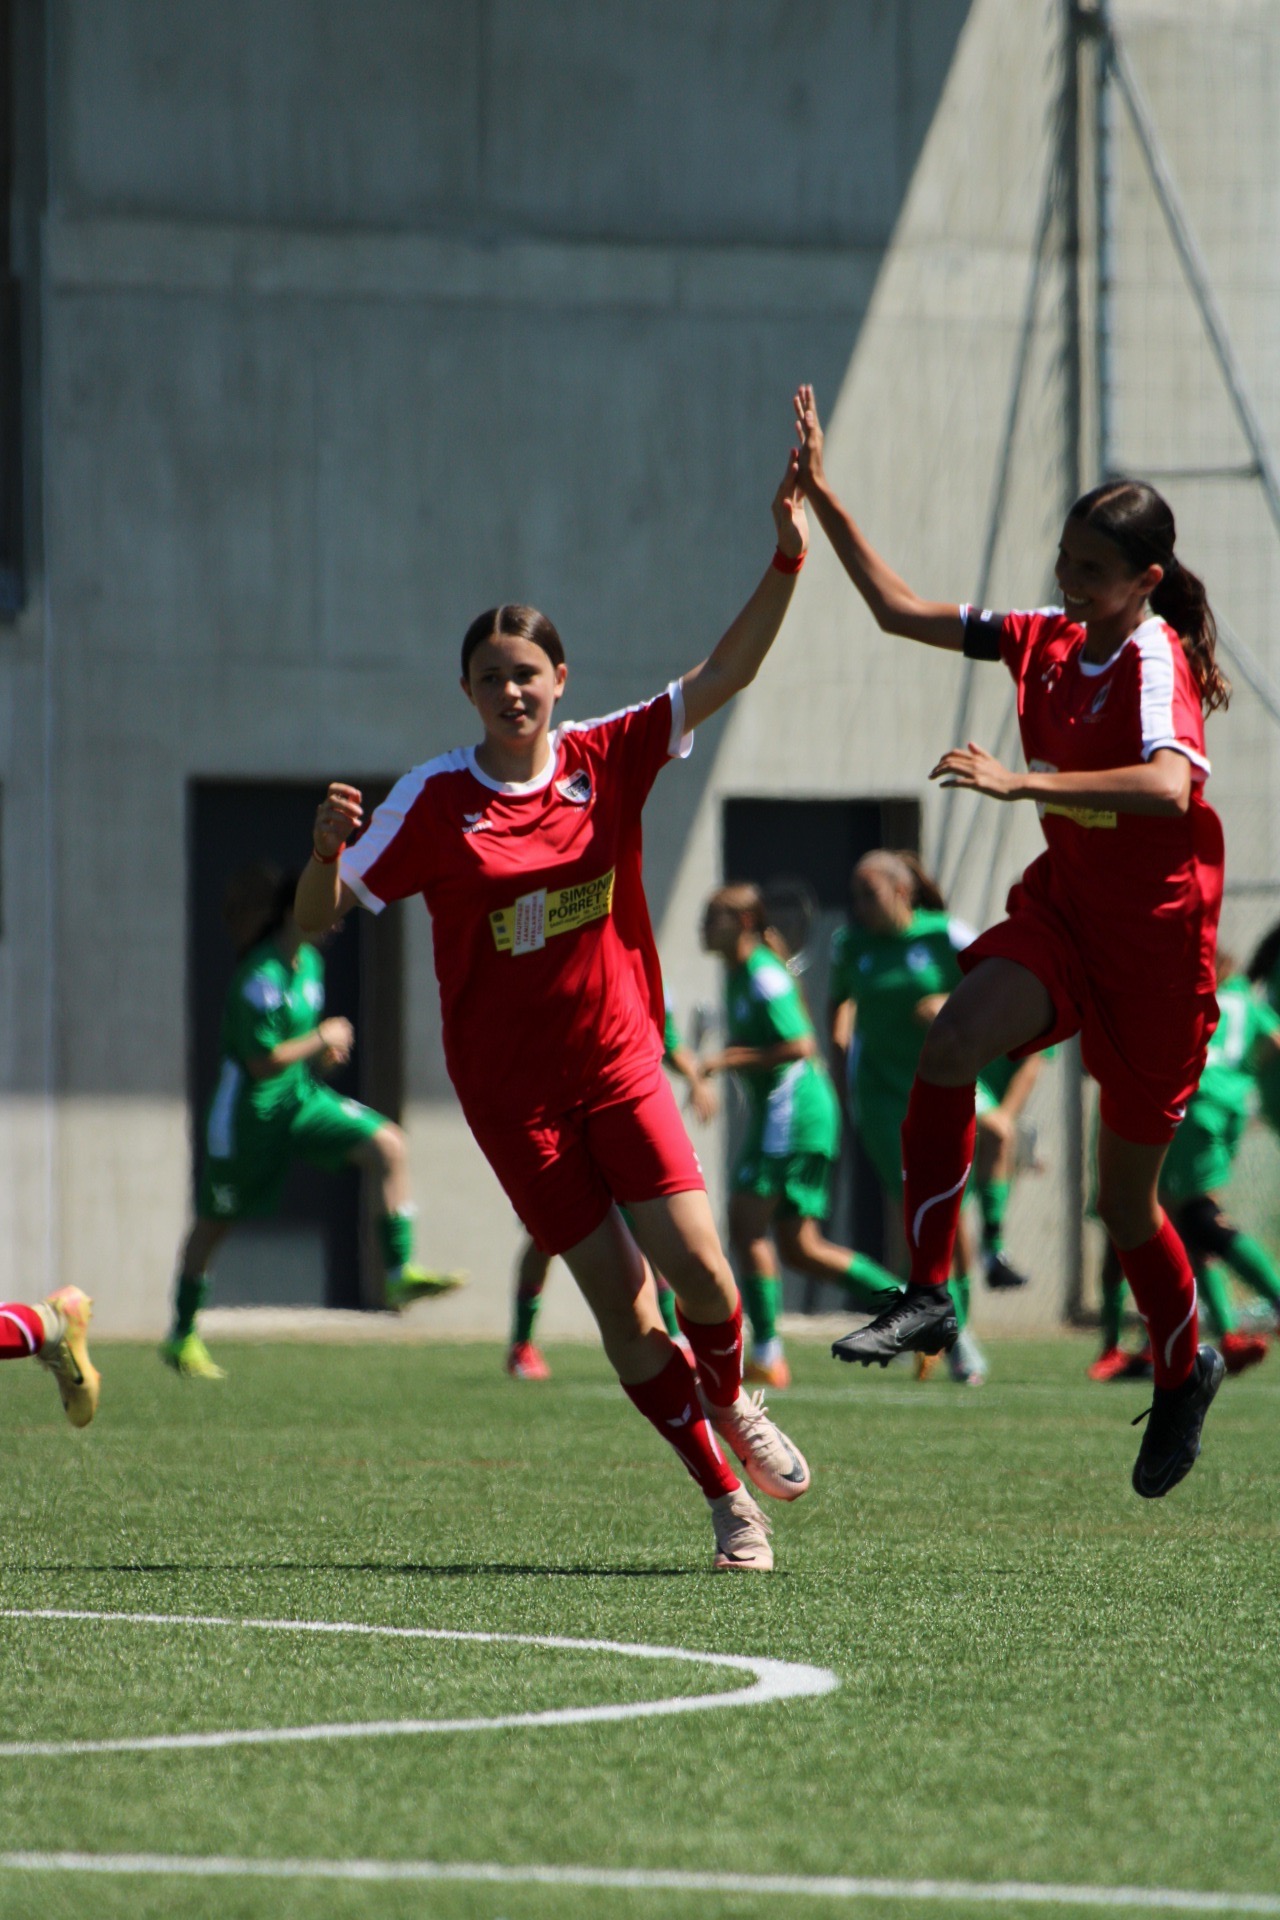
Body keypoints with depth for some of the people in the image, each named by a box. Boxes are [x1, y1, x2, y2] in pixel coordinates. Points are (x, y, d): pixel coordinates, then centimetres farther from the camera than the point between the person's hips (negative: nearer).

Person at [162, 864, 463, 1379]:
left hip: (301, 1096, 7)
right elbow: (262, 1062, -26)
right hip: (250, 1108, -7)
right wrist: (321, 1039, -16)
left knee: (388, 1145, -13)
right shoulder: (260, 977, -24)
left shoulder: (310, 962, 3)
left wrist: (323, 1054, 2)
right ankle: (181, 1337, 25)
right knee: (214, 1221, 9)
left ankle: (399, 1274, -14)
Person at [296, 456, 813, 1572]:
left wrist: (786, 562, -20)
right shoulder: (435, 799, -7)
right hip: (508, 1083, -2)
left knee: (696, 1263, -11)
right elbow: (323, 919, -6)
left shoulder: (605, 759, -1)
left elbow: (723, 676, -8)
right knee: (620, 1299, -6)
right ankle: (729, 1499, 5)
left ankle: (732, 1402, 22)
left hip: (618, 1059, 2)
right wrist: (326, 850, -27)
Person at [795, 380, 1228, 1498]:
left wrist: (1022, 782, -40)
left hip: (1156, 940, -6)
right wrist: (823, 500, 6)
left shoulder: (1156, 660, -17)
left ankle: (1184, 1371, 31)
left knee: (1126, 1197, 4)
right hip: (1061, 911, 6)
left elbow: (1168, 786, -36)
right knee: (952, 1043, -26)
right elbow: (902, 610, 13)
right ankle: (928, 1294, -23)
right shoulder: (1046, 644, 4)